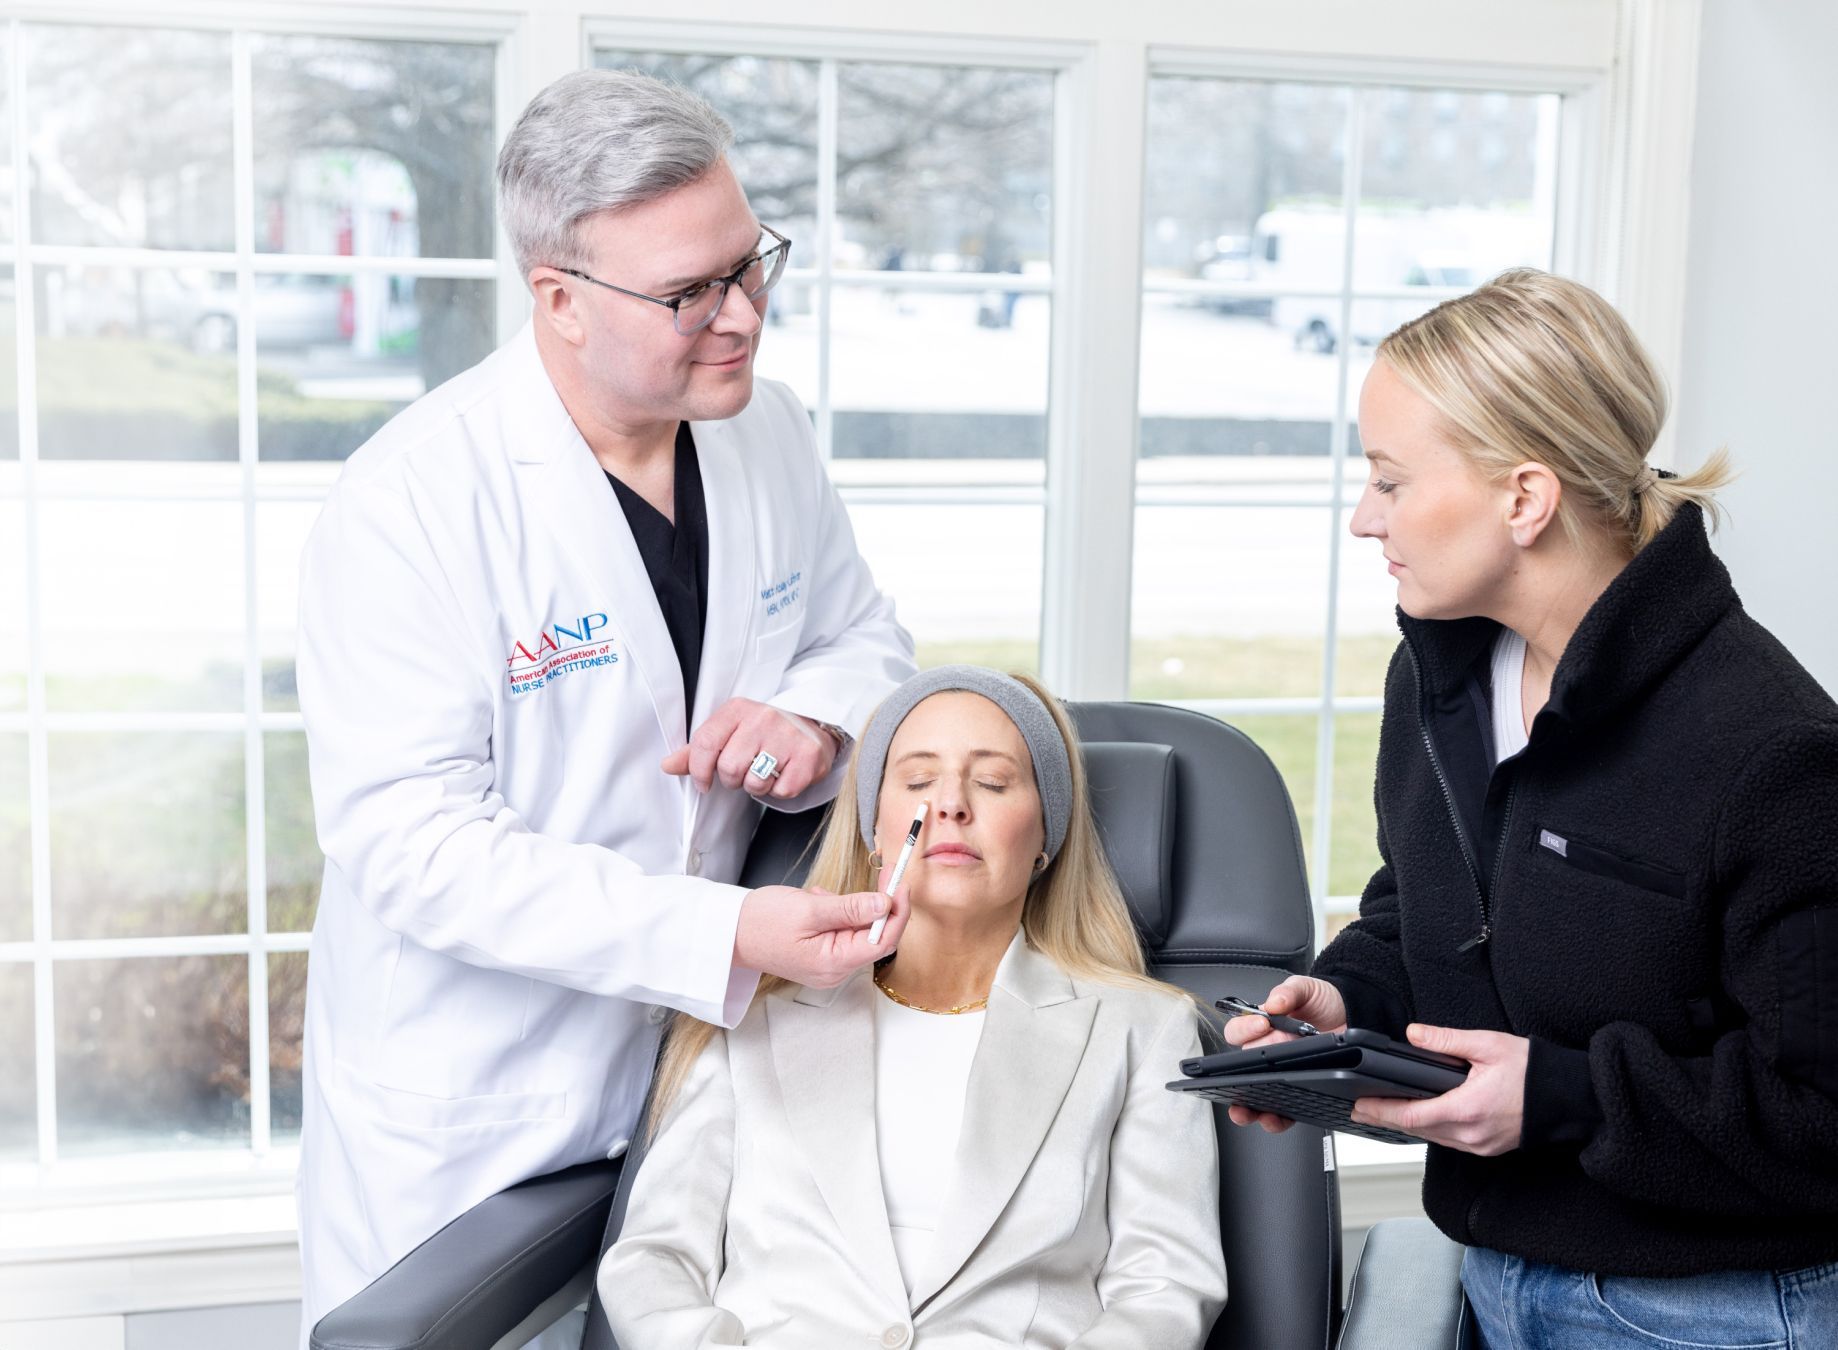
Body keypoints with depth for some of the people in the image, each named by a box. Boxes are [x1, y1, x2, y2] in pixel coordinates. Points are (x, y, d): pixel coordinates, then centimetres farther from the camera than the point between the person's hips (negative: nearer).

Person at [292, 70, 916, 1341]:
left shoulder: (769, 434, -1)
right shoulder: (412, 504, -21)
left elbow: (870, 638, 13)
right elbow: (411, 843, -25)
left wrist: (817, 712, -12)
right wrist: (721, 934, -32)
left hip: (699, 1065, 5)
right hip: (468, 1113, -5)